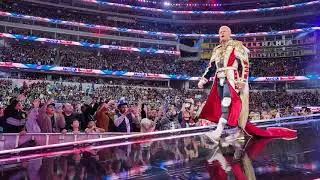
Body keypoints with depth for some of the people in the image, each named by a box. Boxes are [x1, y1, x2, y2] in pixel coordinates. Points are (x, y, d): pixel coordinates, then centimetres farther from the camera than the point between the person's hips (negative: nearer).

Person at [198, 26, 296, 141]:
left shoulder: (236, 46, 3)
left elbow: (244, 65, -5)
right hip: (220, 80, 7)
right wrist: (203, 80, 13)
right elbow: (211, 67, 22)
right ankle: (239, 131, 14)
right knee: (230, 106, 5)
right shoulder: (217, 50, 22)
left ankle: (218, 132, -32)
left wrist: (242, 81, -15)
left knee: (226, 104, -22)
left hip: (232, 79, -7)